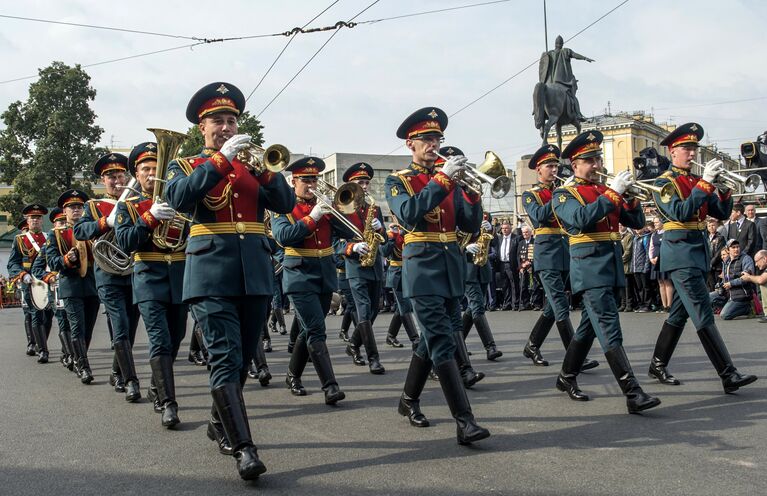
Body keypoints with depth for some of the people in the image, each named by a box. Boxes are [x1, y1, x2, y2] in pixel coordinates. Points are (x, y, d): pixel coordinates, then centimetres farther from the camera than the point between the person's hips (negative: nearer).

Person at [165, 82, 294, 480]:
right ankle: (244, 449, -17)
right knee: (225, 359, -13)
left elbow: (286, 204, 6)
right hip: (212, 272, -4)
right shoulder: (185, 166, 10)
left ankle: (221, 422, 30)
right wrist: (221, 159, -16)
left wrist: (263, 167, -9)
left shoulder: (250, 166, 18)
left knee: (243, 358, 10)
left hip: (255, 272, 4)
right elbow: (178, 198, -13)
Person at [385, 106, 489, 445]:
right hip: (422, 265, -6)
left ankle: (409, 400, 32)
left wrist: (472, 190, -9)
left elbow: (470, 225, 7)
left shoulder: (450, 180, 15)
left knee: (433, 339, 14)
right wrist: (442, 179, -23)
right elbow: (409, 214, -19)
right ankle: (464, 422, -17)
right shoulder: (398, 180, 1)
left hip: (452, 265, 6)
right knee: (442, 344, -13)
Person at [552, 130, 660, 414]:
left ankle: (567, 377, 30)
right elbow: (581, 219, -22)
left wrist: (631, 196, -5)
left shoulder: (606, 190, 16)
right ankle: (633, 395, -18)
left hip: (613, 266, 7)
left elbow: (636, 222, 12)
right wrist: (612, 194, -22)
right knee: (610, 331, -13)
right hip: (590, 267, -7)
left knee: (590, 326, 15)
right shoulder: (564, 194, -2)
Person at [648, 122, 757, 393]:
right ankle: (729, 375, -12)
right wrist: (705, 183, -21)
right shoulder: (664, 182, -6)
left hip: (699, 249, 8)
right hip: (680, 251, -8)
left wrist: (724, 187, -7)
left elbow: (722, 213, 10)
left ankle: (658, 364, 24)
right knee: (703, 316, -10)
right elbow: (681, 213, -21)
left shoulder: (697, 181, 14)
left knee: (679, 312, 13)